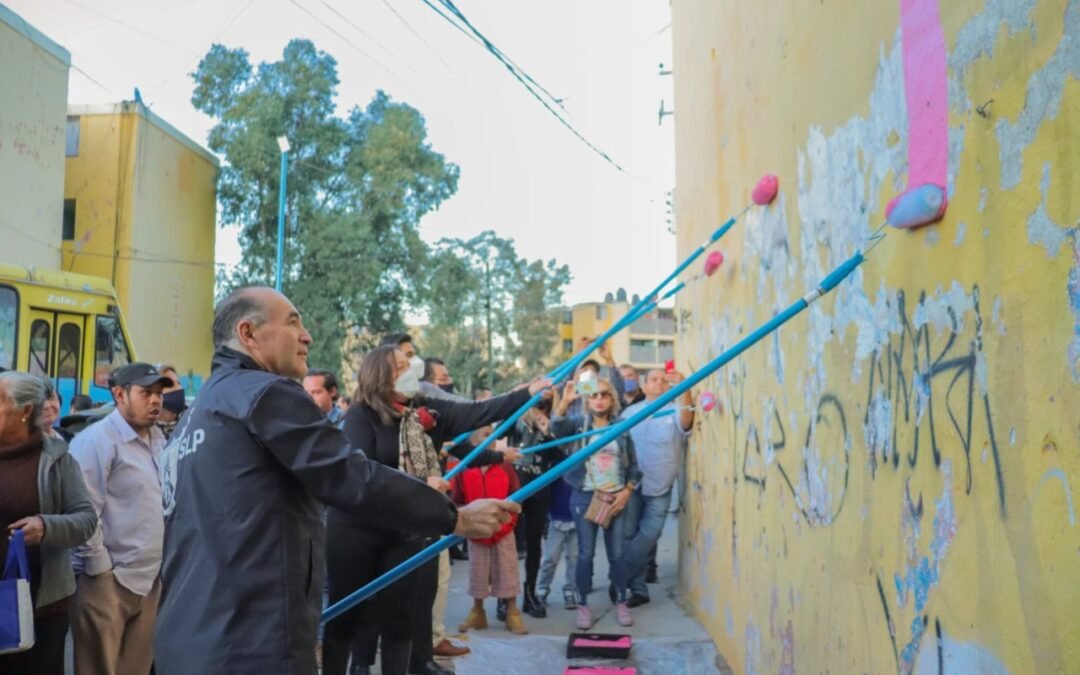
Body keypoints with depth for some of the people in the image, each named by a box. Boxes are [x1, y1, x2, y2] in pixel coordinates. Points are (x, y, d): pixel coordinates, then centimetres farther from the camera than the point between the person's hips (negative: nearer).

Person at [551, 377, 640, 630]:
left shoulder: (621, 427, 5)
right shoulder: (579, 423, -1)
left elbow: (633, 465, 8)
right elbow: (557, 428, -23)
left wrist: (626, 491, -4)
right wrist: (565, 401, -39)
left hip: (616, 498, 2)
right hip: (585, 497, -2)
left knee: (616, 553, 7)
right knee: (585, 553, 3)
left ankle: (621, 602, 22)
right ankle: (582, 605, 14)